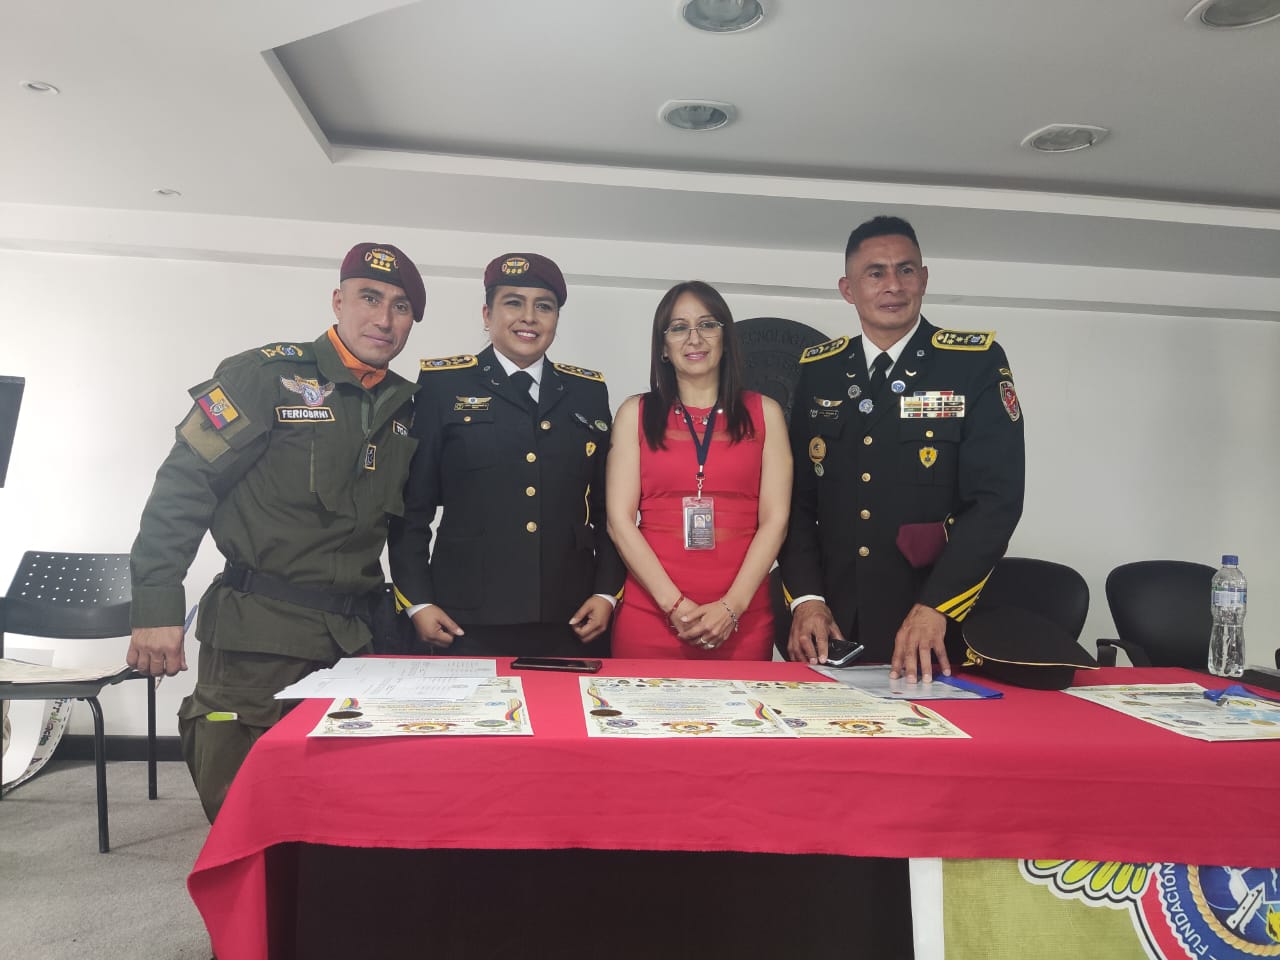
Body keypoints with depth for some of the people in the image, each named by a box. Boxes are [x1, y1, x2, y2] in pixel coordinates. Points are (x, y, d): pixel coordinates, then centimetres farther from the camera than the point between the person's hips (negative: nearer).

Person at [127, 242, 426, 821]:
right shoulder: (267, 376, -6)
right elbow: (183, 486, -9)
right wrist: (156, 608, -13)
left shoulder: (405, 406, 11)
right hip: (258, 634, -5)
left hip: (356, 637, 5)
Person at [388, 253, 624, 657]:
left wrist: (607, 592, 4)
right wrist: (416, 601, -4)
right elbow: (411, 503, 2)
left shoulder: (589, 392, 12)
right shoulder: (442, 385, 3)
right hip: (467, 624, -2)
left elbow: (606, 506, 13)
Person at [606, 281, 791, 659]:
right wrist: (674, 604, -10)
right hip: (649, 613, 0)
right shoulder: (636, 413, 7)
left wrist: (731, 607, -9)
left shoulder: (764, 413, 8)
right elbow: (620, 520, 0)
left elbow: (774, 519, 2)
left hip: (741, 620, 1)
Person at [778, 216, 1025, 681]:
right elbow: (798, 498, 5)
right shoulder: (817, 371, 6)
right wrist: (806, 598, -7)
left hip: (938, 632, -2)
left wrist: (934, 608, -19)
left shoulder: (977, 363, -4)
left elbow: (996, 500, -11)